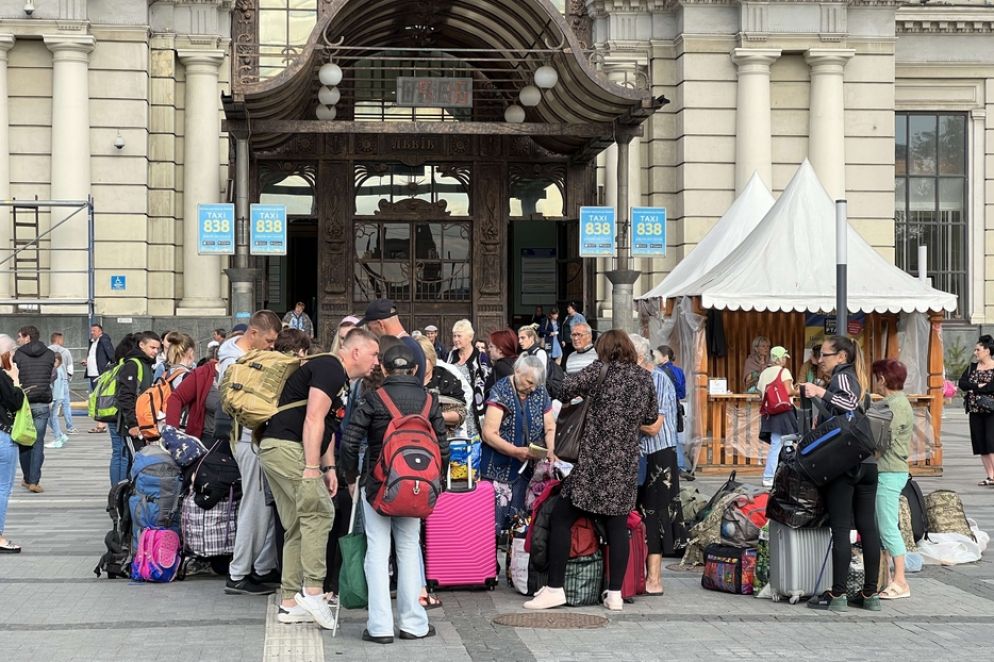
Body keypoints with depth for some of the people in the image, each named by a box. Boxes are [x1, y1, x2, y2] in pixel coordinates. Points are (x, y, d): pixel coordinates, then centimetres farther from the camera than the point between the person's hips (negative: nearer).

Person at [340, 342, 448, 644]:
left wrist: (351, 478, 3)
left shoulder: (372, 399, -7)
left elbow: (349, 442, -11)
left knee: (377, 552, 2)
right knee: (409, 549, 12)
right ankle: (413, 623, 13)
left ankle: (380, 626, 0)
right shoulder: (429, 400, 1)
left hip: (376, 483, -2)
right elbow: (443, 447, 1)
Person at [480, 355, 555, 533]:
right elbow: (489, 434, -14)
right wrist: (516, 451, -23)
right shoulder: (501, 392, -10)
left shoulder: (540, 393, 6)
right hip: (499, 470, -5)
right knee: (495, 522, -8)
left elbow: (550, 428, 10)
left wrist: (551, 449, -11)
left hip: (526, 470, 5)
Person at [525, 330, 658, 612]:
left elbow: (566, 388, -13)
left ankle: (555, 588, 0)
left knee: (560, 518, 3)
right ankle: (615, 592, 6)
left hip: (594, 462, -5)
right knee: (617, 524, 8)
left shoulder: (601, 370, -5)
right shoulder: (645, 378, 9)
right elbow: (651, 418, 19)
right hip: (626, 466, 5)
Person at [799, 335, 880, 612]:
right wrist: (816, 394, 27)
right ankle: (870, 594, 10)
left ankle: (837, 595, -5)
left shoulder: (841, 377, -6)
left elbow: (850, 403, -24)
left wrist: (821, 392, -31)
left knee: (840, 528, -6)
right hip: (868, 462, 8)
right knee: (868, 526, 7)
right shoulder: (858, 378, 20)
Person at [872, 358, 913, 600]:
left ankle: (900, 582, -2)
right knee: (878, 527, 13)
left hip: (890, 473, -10)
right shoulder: (892, 403, 16)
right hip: (884, 472, 10)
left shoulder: (897, 406, -16)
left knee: (888, 528, -7)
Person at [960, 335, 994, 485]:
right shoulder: (972, 367, 13)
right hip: (975, 411, 5)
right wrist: (979, 386, -13)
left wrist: (973, 388, -11)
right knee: (981, 444, 4)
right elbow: (962, 383, 0)